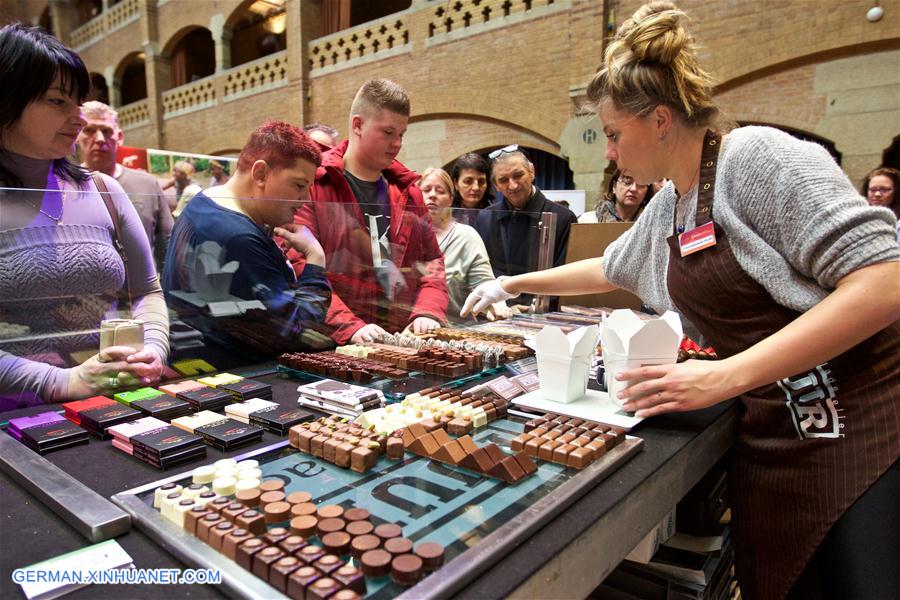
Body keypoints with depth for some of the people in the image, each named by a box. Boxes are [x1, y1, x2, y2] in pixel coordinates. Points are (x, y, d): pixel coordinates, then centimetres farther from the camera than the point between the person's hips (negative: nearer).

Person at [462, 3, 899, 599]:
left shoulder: (758, 157, -14)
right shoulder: (665, 209, 11)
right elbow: (610, 268, 29)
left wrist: (727, 375, -26)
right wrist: (513, 284, 32)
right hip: (772, 440, 7)